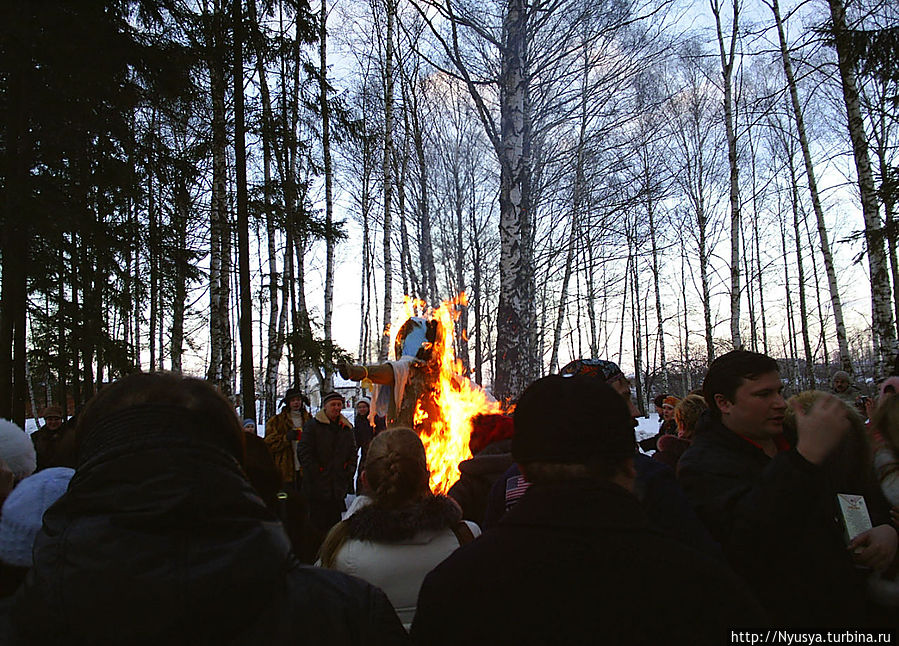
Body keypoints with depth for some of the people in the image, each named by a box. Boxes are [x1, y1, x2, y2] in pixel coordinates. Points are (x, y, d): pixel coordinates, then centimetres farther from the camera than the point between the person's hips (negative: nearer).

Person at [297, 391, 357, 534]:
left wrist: (349, 471, 6)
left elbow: (353, 451, 19)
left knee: (335, 522, 12)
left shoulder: (346, 427, 13)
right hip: (317, 487, -5)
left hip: (338, 487, 5)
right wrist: (315, 472, -13)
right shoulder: (312, 425, -3)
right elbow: (303, 451, -8)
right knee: (318, 524, -1)